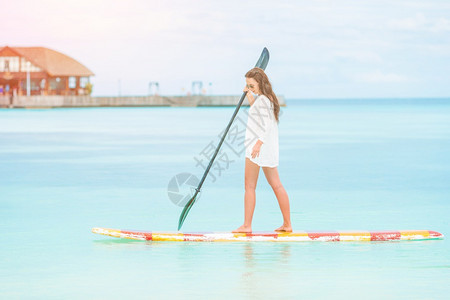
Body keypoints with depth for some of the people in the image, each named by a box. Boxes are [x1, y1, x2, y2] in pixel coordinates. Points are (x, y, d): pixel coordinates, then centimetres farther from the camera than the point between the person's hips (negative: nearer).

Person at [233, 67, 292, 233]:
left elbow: (267, 124, -27)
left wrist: (259, 142, -38)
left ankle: (247, 225, -4)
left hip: (258, 147, -10)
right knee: (276, 185, 10)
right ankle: (287, 224, 12)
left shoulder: (262, 99, -14)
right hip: (269, 148, 10)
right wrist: (249, 95, 27)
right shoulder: (268, 98, 15)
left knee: (249, 187, -5)